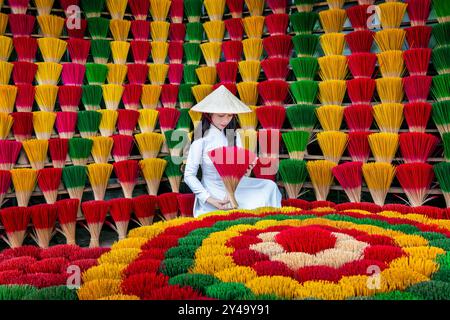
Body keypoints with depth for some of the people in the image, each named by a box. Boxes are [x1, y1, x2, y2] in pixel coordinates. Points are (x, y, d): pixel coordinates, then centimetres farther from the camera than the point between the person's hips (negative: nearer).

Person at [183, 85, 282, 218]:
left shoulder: (233, 135, 0)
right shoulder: (201, 139, -16)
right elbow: (189, 175, -14)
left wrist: (246, 171, -21)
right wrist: (211, 201, -18)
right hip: (212, 194, -5)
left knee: (269, 186, -10)